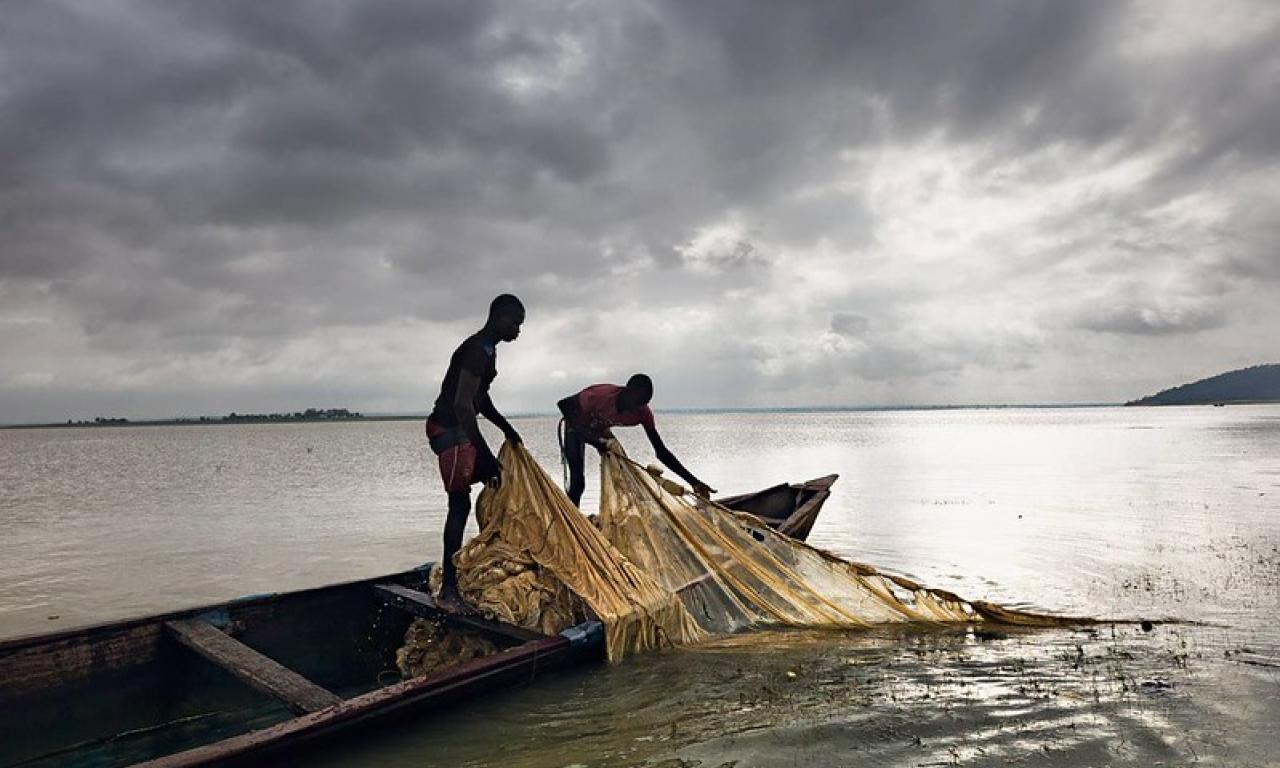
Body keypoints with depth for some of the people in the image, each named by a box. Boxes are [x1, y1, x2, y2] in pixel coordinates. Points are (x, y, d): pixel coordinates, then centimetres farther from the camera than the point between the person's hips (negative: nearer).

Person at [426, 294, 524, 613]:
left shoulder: (487, 350, 13)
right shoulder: (476, 351, -19)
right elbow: (462, 404, -27)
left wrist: (507, 429, 25)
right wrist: (486, 456, -26)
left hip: (461, 428, 11)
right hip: (449, 429, -11)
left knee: (495, 483, 16)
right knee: (460, 504, -11)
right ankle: (448, 590, -7)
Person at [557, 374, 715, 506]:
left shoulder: (643, 413, -25)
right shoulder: (602, 395, -40)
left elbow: (661, 452, -23)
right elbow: (564, 405, -30)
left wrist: (693, 481, -32)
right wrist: (590, 438, -35)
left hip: (600, 431, 5)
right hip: (577, 428, -5)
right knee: (577, 480, -18)